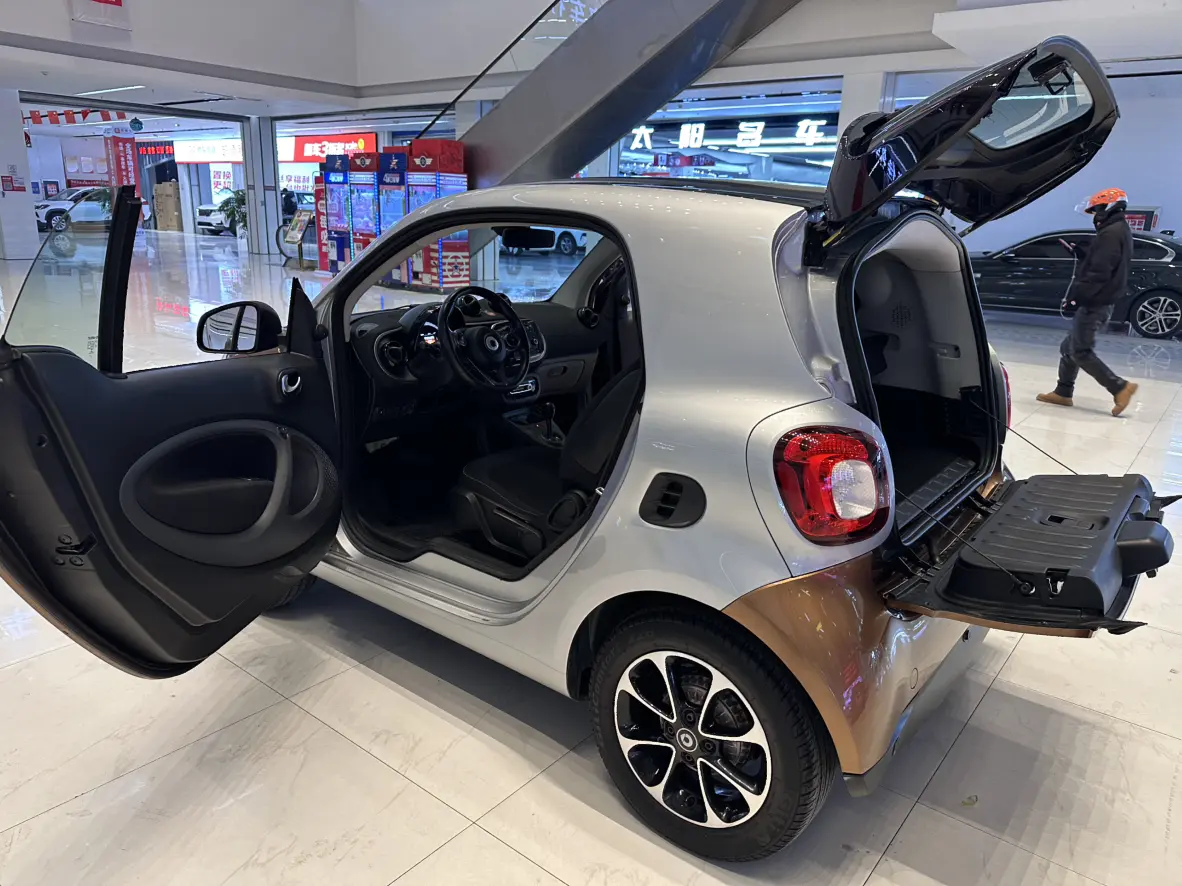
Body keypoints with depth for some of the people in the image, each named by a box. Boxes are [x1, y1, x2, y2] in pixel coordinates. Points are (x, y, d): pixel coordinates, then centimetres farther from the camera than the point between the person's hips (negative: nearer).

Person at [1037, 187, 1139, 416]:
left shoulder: (1111, 233, -17)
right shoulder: (1119, 231, 16)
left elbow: (1099, 273, -23)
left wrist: (1076, 294, -20)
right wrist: (1082, 255, 10)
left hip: (1094, 304, -11)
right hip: (1100, 302, 11)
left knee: (1080, 352, -7)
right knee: (1069, 347, 14)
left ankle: (1120, 387, -5)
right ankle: (1063, 392, 19)